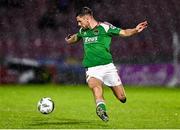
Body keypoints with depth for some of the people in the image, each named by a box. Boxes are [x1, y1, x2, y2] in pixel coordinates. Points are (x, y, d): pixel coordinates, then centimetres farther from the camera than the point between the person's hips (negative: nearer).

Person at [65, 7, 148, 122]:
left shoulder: (104, 27, -4)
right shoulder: (83, 30, 12)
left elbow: (124, 32, -8)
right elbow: (76, 37, 36)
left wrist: (135, 30, -27)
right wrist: (69, 40, 56)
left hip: (107, 66, -2)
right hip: (92, 69, 2)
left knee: (122, 98, 1)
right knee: (95, 85, -33)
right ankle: (101, 108, -51)